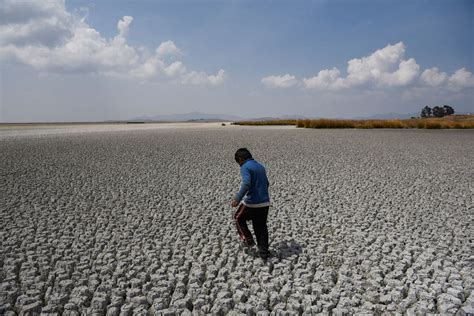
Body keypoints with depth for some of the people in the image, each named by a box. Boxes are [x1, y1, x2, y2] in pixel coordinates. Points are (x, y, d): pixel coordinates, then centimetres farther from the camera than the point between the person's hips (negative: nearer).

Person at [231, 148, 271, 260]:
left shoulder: (245, 167, -10)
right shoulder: (260, 166, 14)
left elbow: (246, 184, -27)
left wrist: (237, 199, -26)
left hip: (251, 203, -7)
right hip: (265, 203, 7)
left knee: (238, 218, 20)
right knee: (261, 227, 17)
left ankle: (248, 240, 19)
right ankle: (264, 252, 18)